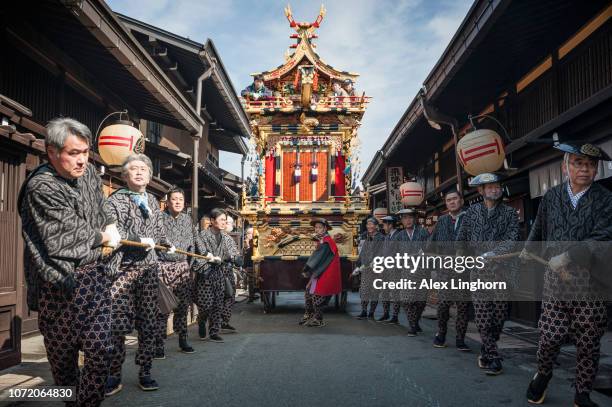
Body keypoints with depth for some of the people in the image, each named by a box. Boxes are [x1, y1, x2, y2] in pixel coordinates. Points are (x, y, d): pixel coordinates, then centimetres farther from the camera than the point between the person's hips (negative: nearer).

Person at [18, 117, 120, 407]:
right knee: (62, 354, 11)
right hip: (60, 285, -5)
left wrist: (110, 226, 6)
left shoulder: (88, 172, 6)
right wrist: (102, 237, -3)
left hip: (94, 276, 5)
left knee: (99, 351, -1)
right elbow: (65, 239, -18)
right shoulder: (41, 187, -15)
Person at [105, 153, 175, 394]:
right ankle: (114, 376, 10)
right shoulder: (116, 200, -2)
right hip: (123, 269, -4)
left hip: (149, 269, 4)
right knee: (118, 325, -3)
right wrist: (141, 240, -15)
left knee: (148, 324, 6)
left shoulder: (152, 201, 13)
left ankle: (144, 373, 17)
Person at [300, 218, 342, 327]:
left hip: (324, 274, -9)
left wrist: (306, 269, -12)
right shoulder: (322, 240, 13)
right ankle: (308, 315, 25)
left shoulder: (326, 242, -17)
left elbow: (317, 258, -19)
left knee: (316, 296, -3)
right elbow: (315, 256, 13)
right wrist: (307, 270, 3)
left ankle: (318, 320, 10)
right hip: (318, 273, 9)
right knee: (308, 293, 13)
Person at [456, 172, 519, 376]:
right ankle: (493, 357, 5)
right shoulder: (471, 212, 8)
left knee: (499, 315, 4)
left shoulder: (509, 213, 4)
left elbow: (511, 240, -7)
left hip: (502, 270, 0)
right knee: (482, 316, -6)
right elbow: (461, 240, 13)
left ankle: (486, 351, 24)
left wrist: (493, 253, -20)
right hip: (479, 271, 0)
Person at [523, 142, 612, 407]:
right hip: (555, 279, 1)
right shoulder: (551, 196, 5)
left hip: (591, 283, -1)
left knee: (588, 343, 6)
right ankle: (542, 375, 29)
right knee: (550, 336, 0)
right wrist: (529, 249, 36)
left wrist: (568, 256, -23)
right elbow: (539, 228, 23)